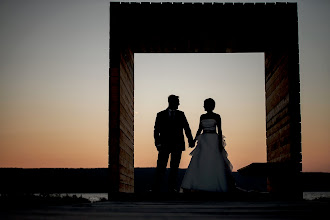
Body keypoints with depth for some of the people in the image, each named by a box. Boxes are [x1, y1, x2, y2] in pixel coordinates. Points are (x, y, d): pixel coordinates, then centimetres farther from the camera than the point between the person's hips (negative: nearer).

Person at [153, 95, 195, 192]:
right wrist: (157, 143, -10)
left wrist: (190, 140, -5)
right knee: (161, 167, -7)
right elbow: (156, 130, 2)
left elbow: (186, 128, 8)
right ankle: (156, 189, -7)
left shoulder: (181, 114, 12)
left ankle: (172, 187, 9)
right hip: (164, 144, -2)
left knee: (174, 167, 4)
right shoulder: (161, 115, 7)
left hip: (177, 144, 2)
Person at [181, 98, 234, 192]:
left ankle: (220, 186, 11)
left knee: (216, 163, -2)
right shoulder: (202, 116, 12)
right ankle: (188, 186, 0)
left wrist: (220, 144, -10)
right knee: (197, 162, -1)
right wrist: (195, 140, 8)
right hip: (203, 141, 4)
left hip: (214, 141, -4)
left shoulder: (216, 116, -2)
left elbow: (219, 130, -4)